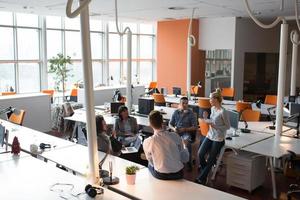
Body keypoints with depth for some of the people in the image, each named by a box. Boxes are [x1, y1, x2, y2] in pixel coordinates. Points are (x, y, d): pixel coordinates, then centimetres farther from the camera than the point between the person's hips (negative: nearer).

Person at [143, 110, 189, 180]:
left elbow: (151, 161, 2)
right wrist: (184, 145, 17)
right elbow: (185, 159, -2)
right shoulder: (175, 136, -11)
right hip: (178, 174, 2)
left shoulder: (147, 142, -14)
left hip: (161, 176, -1)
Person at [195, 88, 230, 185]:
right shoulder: (212, 108, 6)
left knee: (210, 159, 1)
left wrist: (215, 126, -18)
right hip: (210, 135, 7)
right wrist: (205, 119, -1)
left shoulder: (223, 112, -17)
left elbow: (228, 126, -10)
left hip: (218, 138, -7)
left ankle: (201, 178, 12)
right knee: (200, 153, -7)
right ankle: (204, 173, 15)